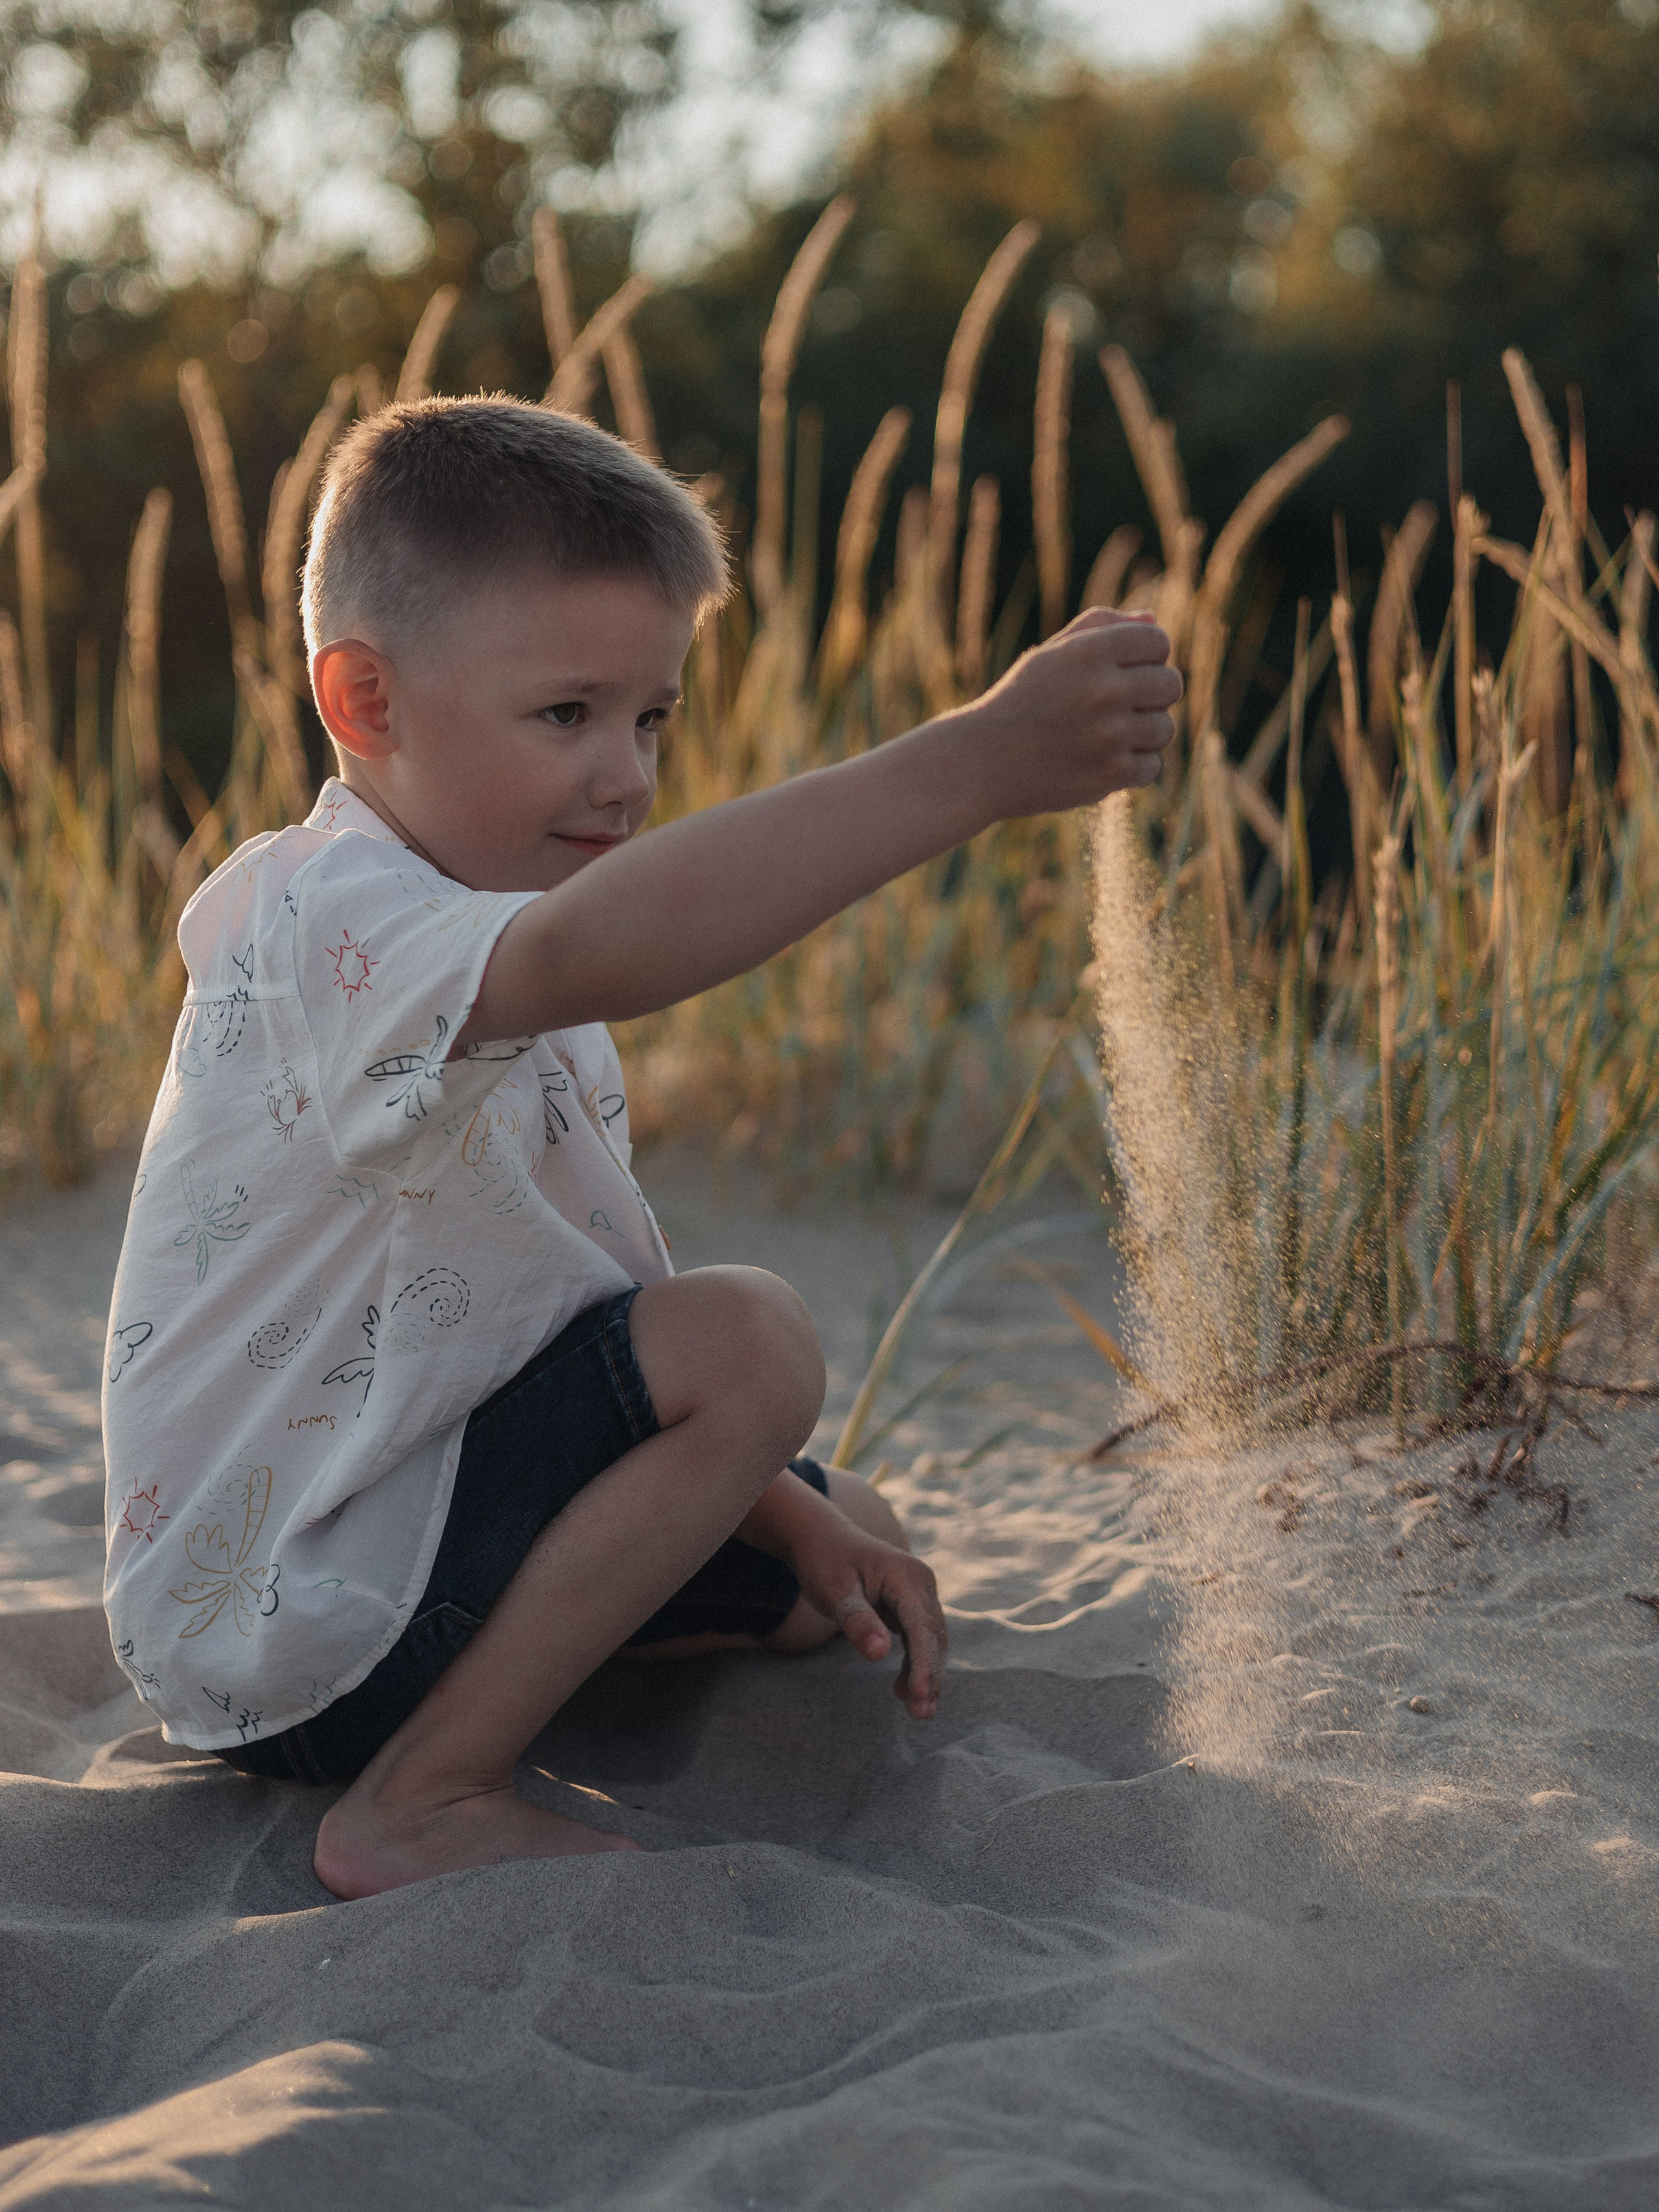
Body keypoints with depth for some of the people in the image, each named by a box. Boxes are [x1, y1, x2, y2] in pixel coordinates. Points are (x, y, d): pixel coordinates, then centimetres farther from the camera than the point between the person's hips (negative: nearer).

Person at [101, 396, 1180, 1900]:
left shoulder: (501, 982, 9)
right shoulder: (324, 929, -25)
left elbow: (613, 1301, 13)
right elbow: (594, 951, -47)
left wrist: (788, 1512, 3)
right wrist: (971, 767, -53)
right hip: (275, 1631, -10)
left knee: (841, 1552, 15)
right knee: (754, 1336, -22)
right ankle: (423, 1801, -16)